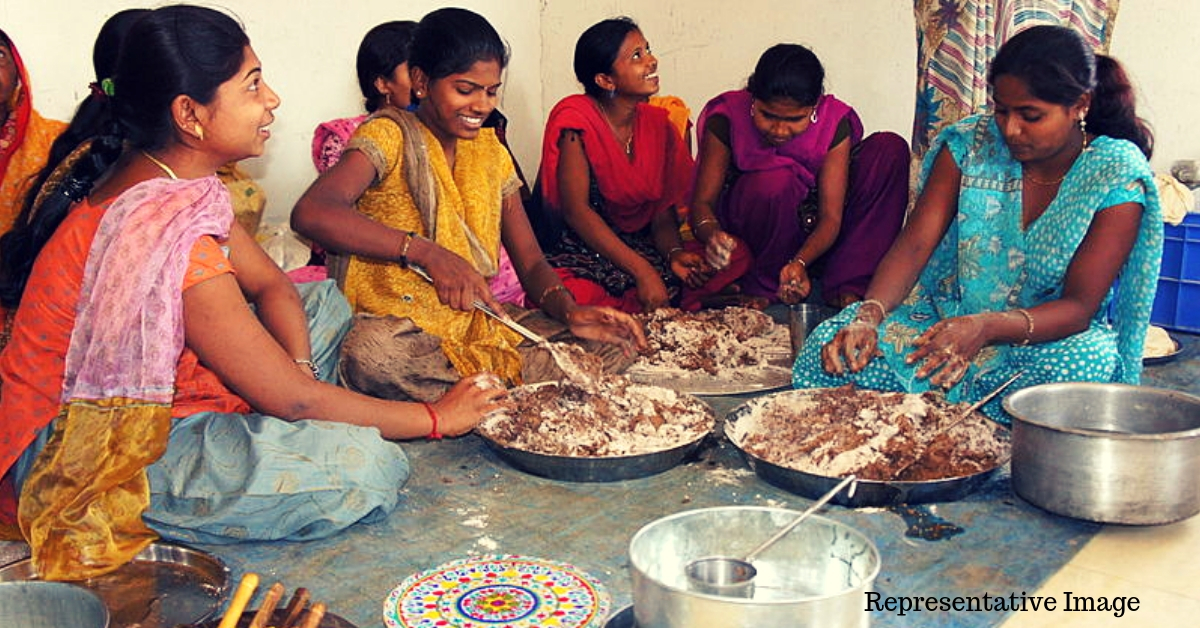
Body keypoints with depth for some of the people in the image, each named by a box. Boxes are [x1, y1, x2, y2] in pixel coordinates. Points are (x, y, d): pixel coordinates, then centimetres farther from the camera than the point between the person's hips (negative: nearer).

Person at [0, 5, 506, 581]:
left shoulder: (167, 179, -1)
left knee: (325, 302, 14)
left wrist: (295, 374, -10)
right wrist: (436, 417, -14)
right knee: (364, 466, -28)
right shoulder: (167, 230, -31)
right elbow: (289, 397, -26)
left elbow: (270, 285, 9)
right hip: (88, 462, -9)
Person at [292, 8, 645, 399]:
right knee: (370, 356, -41)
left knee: (613, 349, -13)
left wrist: (569, 312, -13)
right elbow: (310, 213, -26)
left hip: (478, 326, 6)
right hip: (397, 332, -5)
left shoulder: (490, 151, 14)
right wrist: (426, 252, -34)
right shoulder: (389, 135, -6)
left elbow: (531, 263, 10)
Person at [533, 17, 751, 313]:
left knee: (736, 256, -13)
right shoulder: (577, 120, -11)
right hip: (580, 252, -6)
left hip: (641, 248, 6)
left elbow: (663, 213, 6)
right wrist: (642, 272, -24)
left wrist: (675, 253, -18)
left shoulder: (657, 123, 8)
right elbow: (576, 210, -18)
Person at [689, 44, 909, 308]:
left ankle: (846, 286, -21)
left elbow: (830, 217, -19)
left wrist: (800, 262, -39)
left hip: (812, 244, 3)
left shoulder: (834, 123, -15)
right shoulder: (727, 118, -17)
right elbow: (702, 201, -18)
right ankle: (763, 291, -15)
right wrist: (711, 233, -43)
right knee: (775, 182, -37)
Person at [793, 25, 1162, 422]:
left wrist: (986, 328, -36)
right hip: (951, 312, 2)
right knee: (836, 351, -25)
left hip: (1053, 335, -1)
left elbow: (1079, 307, -17)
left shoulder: (1118, 177, -12)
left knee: (1087, 367, -38)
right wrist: (868, 314, -30)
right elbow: (914, 245, -9)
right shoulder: (970, 145, -4)